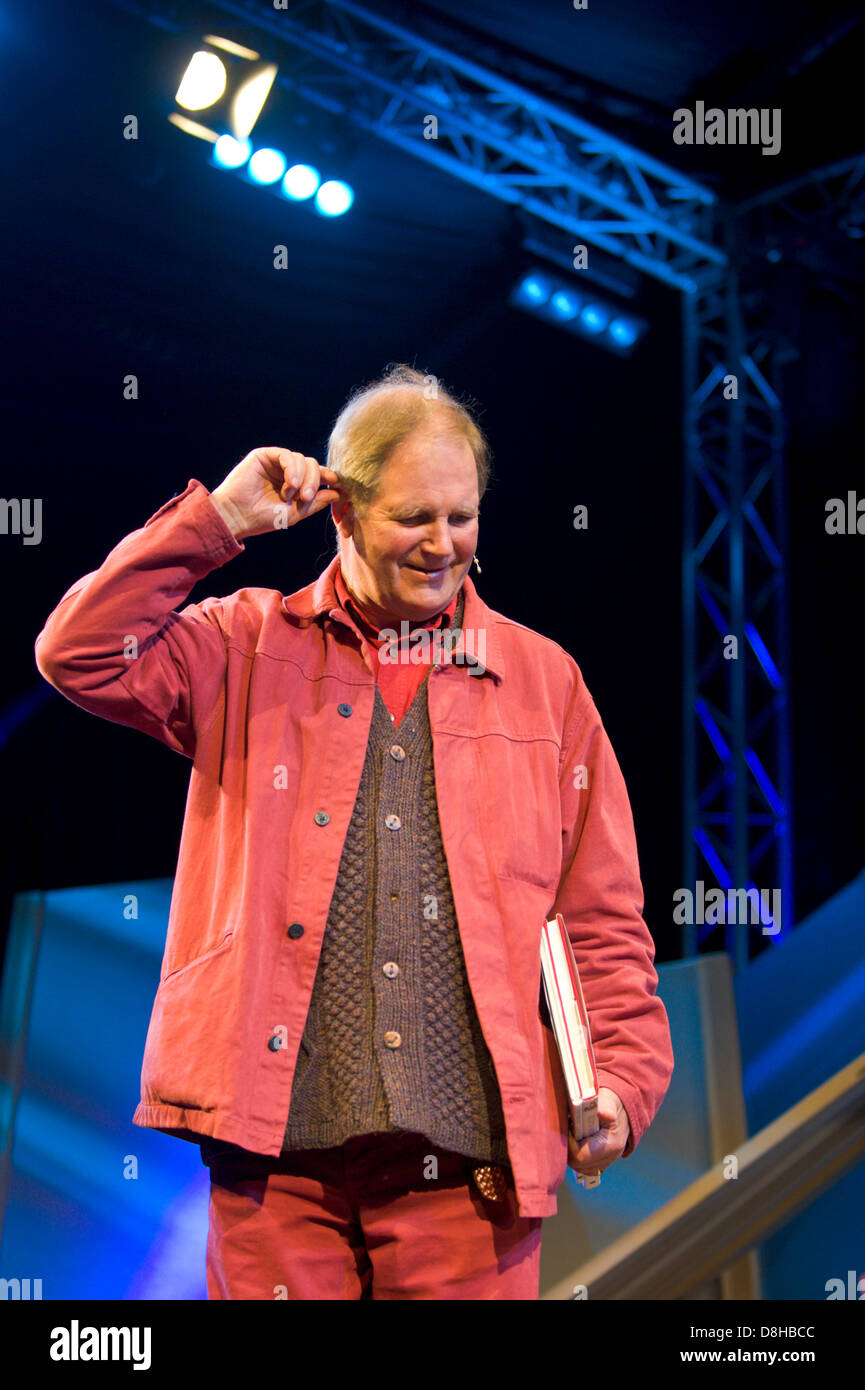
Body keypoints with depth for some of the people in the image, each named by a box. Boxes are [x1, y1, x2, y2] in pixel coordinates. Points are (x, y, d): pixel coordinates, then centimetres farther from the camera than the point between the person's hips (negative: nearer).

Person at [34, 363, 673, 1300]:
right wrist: (219, 519, -3)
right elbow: (81, 655, -3)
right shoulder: (252, 648, 11)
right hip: (278, 1143, 0)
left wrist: (622, 1079, -1)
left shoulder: (542, 679, 13)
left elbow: (604, 920, 12)